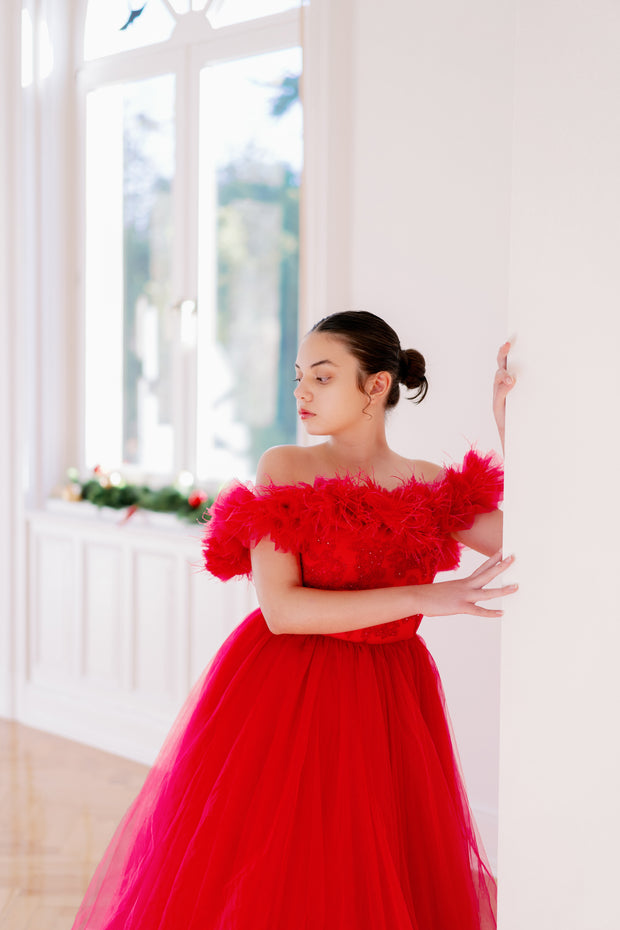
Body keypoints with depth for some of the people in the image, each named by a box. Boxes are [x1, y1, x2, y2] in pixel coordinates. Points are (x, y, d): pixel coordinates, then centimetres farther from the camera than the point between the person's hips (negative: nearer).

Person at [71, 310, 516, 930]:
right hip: (278, 697, -1)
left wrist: (508, 428, -10)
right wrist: (426, 598, -19)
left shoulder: (431, 491, 3)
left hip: (385, 709, 2)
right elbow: (281, 609, -14)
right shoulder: (283, 469, -2)